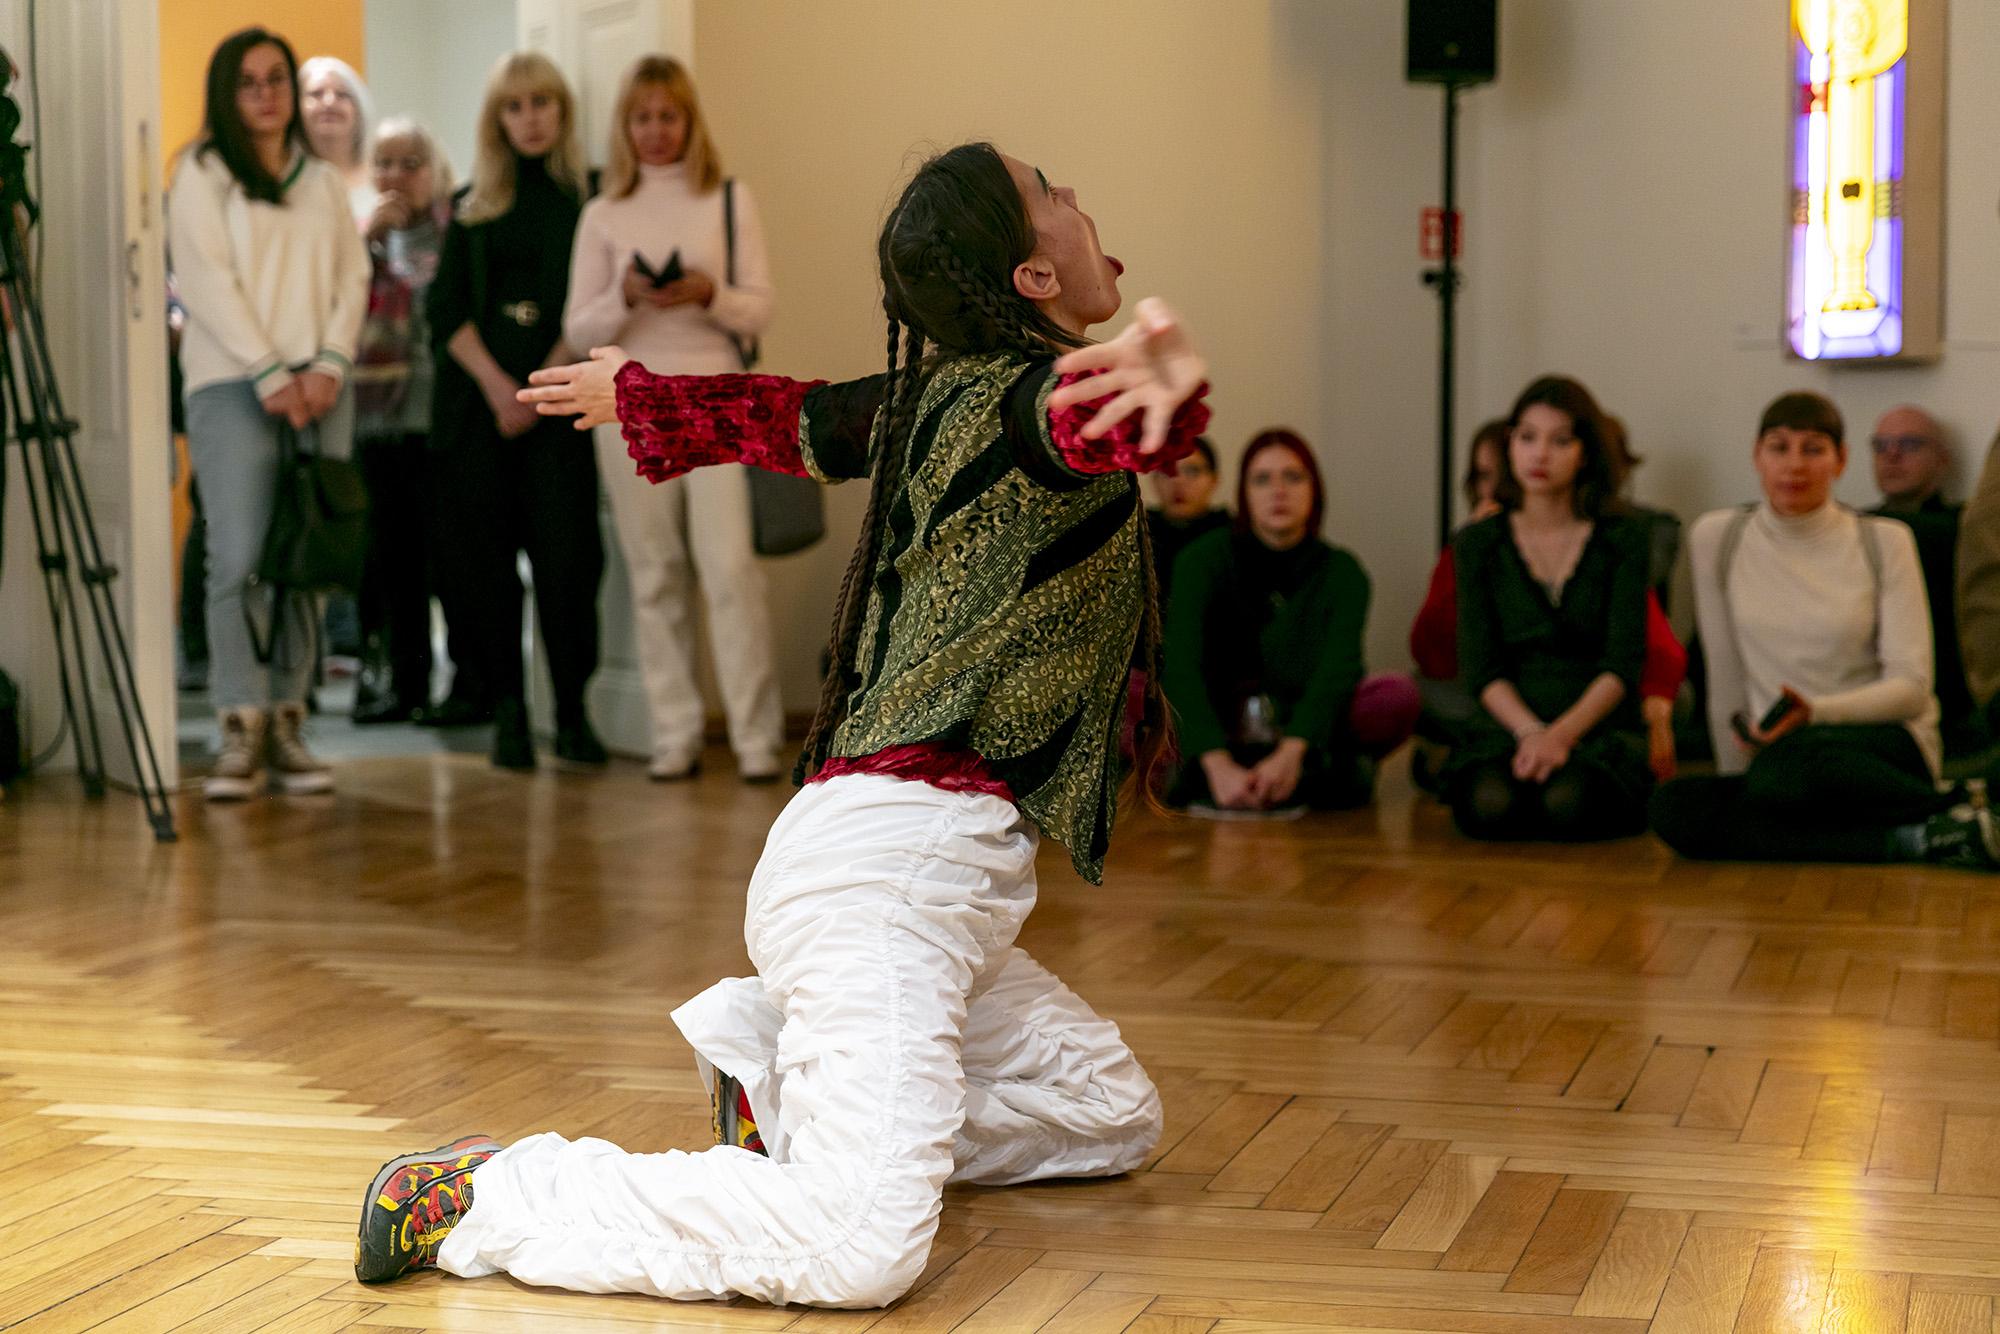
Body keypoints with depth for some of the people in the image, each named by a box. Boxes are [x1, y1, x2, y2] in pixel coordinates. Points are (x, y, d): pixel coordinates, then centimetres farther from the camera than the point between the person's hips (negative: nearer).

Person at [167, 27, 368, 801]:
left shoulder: (323, 181, 19)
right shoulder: (201, 174, 6)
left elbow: (353, 276, 12)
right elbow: (206, 281, -4)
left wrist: (330, 364, -4)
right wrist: (269, 374, -12)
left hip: (319, 388, 4)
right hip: (232, 386, -4)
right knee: (239, 558, -13)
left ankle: (287, 723, 4)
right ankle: (240, 732, -13)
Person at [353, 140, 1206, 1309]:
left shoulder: (928, 400, 15)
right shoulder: (1016, 391, -11)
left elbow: (777, 415, 32)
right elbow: (1082, 418, -36)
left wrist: (636, 395, 53)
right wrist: (1166, 393, -61)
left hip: (934, 880, 10)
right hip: (895, 858, -10)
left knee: (1116, 1119, 21)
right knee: (866, 1246, -26)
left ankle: (785, 1081, 15)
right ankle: (482, 1195, -15)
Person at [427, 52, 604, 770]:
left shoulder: (591, 198, 5)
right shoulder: (473, 207, 14)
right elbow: (445, 307, 6)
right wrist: (496, 384, -7)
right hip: (474, 400, 3)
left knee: (566, 552, -8)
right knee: (484, 556, -1)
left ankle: (572, 714, -2)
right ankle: (507, 714, 4)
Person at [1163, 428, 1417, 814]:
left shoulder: (1341, 571, -3)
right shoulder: (1207, 558, -7)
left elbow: (1338, 667, -19)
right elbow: (1182, 665, -20)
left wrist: (1290, 754, -37)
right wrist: (1218, 765, -35)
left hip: (1306, 735, 0)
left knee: (1399, 694, -26)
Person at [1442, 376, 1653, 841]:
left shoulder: (1622, 541, 5)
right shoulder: (1477, 545, 9)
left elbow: (1622, 666, -3)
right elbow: (1480, 668, 1)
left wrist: (1561, 734, -19)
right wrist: (1532, 732, -17)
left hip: (1598, 728, 0)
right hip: (1508, 728, 1)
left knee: (1568, 803, -34)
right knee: (1489, 805, -33)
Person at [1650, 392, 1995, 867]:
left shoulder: (1884, 542, 1)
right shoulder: (1717, 538, 5)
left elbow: (1911, 687, -5)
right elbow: (1726, 680, 8)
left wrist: (1814, 713, -22)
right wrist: (1736, 785, 7)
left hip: (1885, 745, -3)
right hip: (1773, 755, 4)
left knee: (1789, 760, -39)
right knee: (1673, 807, -31)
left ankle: (1960, 813, -20)